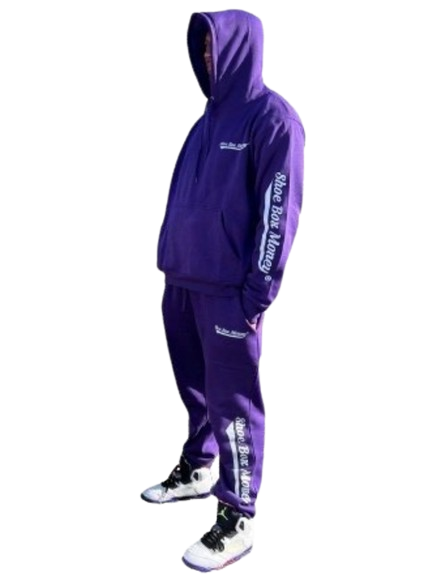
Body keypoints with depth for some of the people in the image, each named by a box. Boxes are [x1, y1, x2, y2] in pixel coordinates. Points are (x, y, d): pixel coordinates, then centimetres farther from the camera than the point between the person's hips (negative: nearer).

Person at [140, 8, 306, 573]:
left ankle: (238, 519, 8)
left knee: (232, 398, -2)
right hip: (183, 280, 8)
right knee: (197, 387, 18)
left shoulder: (273, 116, -9)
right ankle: (198, 469, 37)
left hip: (229, 288, -8)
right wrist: (170, 263, 16)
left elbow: (280, 208, -14)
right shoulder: (210, 115, 16)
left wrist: (258, 292, -16)